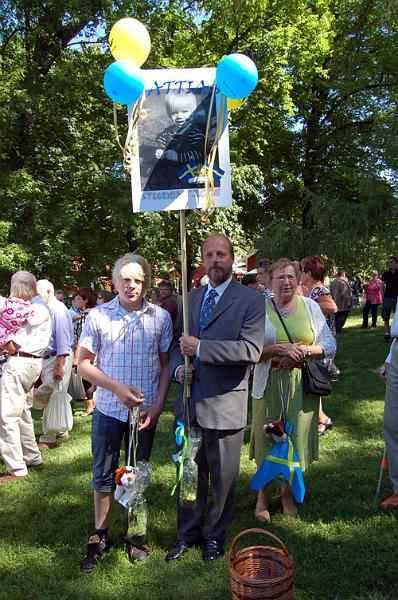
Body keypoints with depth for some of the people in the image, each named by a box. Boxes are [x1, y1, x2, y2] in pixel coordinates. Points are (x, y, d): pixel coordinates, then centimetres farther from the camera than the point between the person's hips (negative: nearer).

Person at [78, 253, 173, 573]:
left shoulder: (161, 317, -4)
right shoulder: (98, 316, -7)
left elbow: (166, 365, 1)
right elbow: (83, 364, -4)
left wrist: (158, 405, -7)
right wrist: (117, 388, -16)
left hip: (146, 411, 1)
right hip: (108, 408, 0)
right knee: (104, 474, 11)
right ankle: (100, 535, 31)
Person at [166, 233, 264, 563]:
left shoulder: (251, 300, -9)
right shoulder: (191, 298, 9)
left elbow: (251, 349, -20)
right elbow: (178, 342, 17)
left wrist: (200, 347, -24)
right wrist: (178, 366, -4)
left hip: (225, 403, -4)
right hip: (190, 402, 5)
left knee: (223, 477, 14)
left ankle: (214, 534, 37)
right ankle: (188, 532, 40)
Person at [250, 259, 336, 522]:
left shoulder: (310, 306, 4)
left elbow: (330, 345, 2)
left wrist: (304, 350, -14)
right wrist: (278, 348, -19)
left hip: (302, 384, 2)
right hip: (270, 384, -2)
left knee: (296, 436, 10)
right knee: (267, 439, 5)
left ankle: (288, 492, 32)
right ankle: (263, 495, 25)